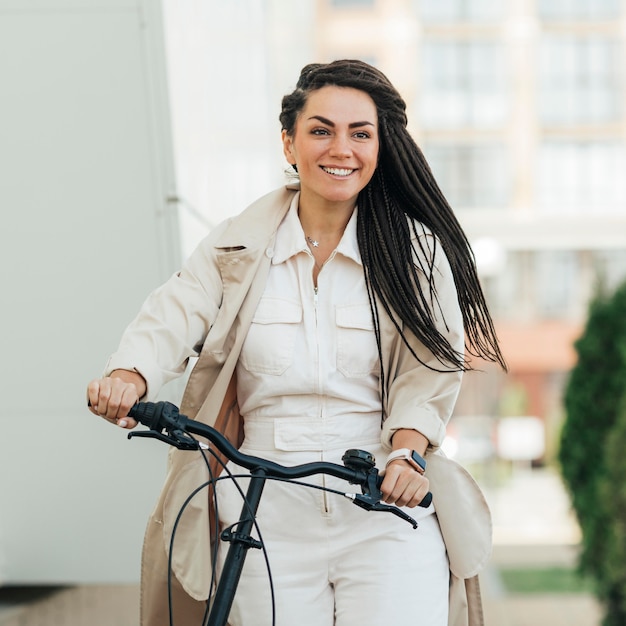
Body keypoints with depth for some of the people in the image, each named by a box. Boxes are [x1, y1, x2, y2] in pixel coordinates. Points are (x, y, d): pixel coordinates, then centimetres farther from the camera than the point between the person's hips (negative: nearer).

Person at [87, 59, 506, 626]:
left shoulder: (417, 249, 5)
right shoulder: (237, 247, 8)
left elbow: (428, 369, -2)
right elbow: (176, 315, -5)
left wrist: (407, 453, -19)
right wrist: (129, 374, -26)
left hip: (385, 508, -1)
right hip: (267, 516, 1)